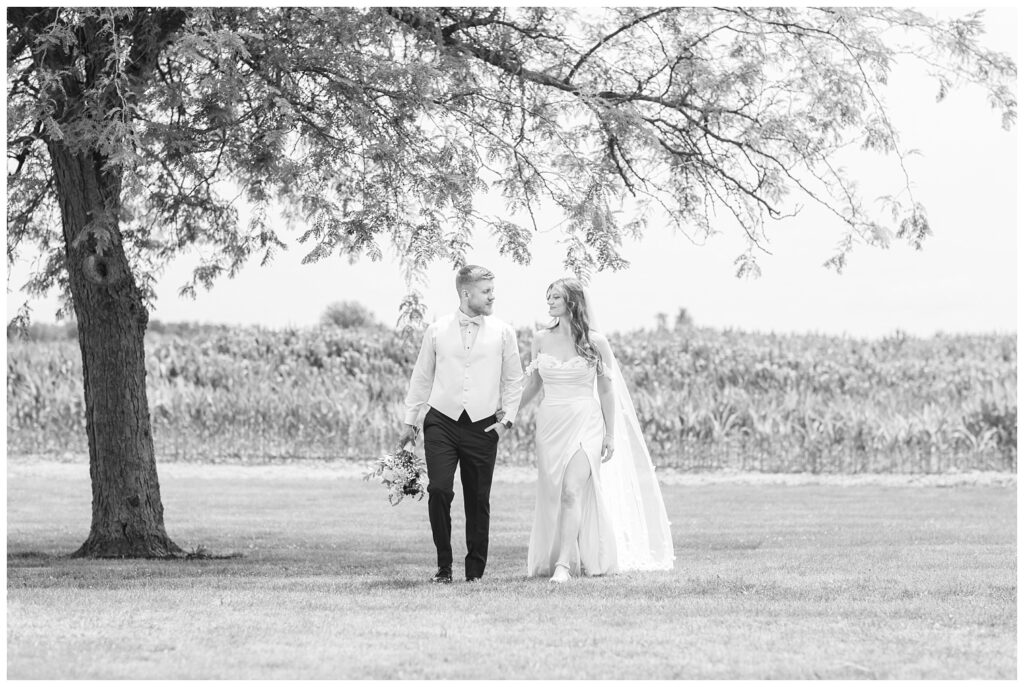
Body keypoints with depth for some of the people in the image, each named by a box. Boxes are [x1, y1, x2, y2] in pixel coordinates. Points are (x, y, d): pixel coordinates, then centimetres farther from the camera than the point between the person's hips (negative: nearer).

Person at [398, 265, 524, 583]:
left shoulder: (503, 332, 5)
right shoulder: (437, 331, 5)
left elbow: (514, 380, 11)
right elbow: (421, 377, 13)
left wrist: (507, 417, 0)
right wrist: (410, 421, 13)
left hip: (483, 426, 1)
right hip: (442, 422, -1)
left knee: (478, 500, 4)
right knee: (439, 490, -14)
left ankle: (475, 569, 16)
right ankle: (444, 565, -2)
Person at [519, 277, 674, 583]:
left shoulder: (596, 342, -2)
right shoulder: (541, 339, 6)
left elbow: (606, 391, 3)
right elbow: (532, 384, 15)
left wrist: (610, 434, 1)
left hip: (585, 423, -3)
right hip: (550, 424, 3)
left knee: (572, 491, -17)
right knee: (552, 496, 4)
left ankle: (565, 563, -21)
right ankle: (549, 558, 14)